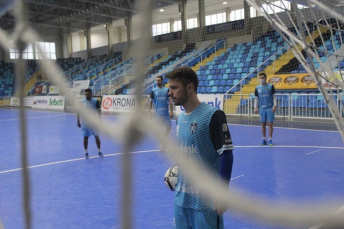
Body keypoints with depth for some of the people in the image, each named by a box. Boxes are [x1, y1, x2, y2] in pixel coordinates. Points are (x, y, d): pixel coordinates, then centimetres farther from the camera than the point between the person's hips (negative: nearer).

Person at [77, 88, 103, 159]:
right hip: (85, 123, 0)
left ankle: (99, 151, 19)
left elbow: (99, 111, 0)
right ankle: (86, 152, 18)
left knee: (97, 137, 5)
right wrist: (78, 121, -2)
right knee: (85, 137, 5)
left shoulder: (95, 101, -4)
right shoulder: (81, 102, -2)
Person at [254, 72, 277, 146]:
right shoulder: (257, 88, 6)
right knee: (263, 124, 5)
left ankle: (270, 139, 6)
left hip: (270, 108, -2)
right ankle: (264, 139, 14)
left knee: (270, 124, -2)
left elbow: (274, 96, 0)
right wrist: (255, 107, 2)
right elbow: (256, 98, 10)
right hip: (262, 108, 2)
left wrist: (275, 105, -11)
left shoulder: (271, 86, -1)